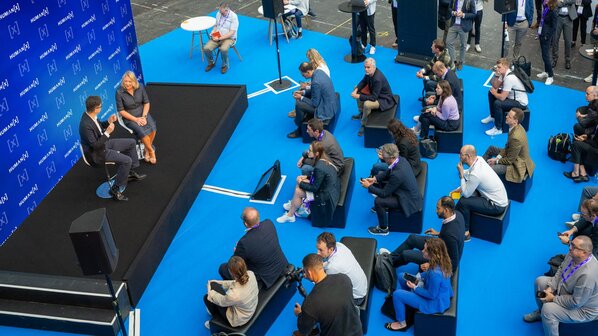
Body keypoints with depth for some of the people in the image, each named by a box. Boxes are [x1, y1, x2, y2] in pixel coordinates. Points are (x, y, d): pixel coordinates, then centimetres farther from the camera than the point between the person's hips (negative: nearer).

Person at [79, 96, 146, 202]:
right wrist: (107, 132, -28)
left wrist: (109, 122, -4)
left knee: (131, 142, 14)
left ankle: (131, 172, 26)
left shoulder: (90, 115, -7)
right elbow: (95, 145, -29)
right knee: (127, 160, -21)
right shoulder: (85, 125, -33)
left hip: (104, 143, 10)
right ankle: (115, 190, -8)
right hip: (97, 153, -10)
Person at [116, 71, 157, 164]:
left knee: (152, 127, -26)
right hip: (129, 117, -3)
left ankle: (147, 150, -3)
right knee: (141, 131, -30)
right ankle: (151, 151, -5)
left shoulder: (140, 88, -6)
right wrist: (135, 119, -18)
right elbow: (121, 111, -11)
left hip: (143, 113, 3)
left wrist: (144, 116, -14)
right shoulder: (119, 92, -15)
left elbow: (146, 103, 2)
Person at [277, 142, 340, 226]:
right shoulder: (324, 160, -1)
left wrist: (301, 183, -6)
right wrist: (306, 177, 2)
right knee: (300, 180, 8)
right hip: (330, 189, 9)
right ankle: (293, 204, 25)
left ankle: (290, 216, 11)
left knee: (298, 191, -8)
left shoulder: (319, 168, -29)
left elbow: (315, 188, -20)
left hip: (327, 197, -9)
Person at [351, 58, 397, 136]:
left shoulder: (377, 79, -37)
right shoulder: (369, 72, -13)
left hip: (384, 100, -9)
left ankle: (364, 125, -6)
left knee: (367, 104, -32)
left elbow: (373, 98, -33)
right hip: (374, 93, 9)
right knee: (358, 90, 10)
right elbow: (363, 82, 7)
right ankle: (361, 113, 26)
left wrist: (358, 96, -29)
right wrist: (356, 90, -11)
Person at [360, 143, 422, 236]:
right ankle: (383, 207, 35)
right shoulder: (401, 160, -10)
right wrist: (375, 179, -1)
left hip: (409, 201, -9)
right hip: (410, 192, 9)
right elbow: (388, 173, 10)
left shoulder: (397, 174, -35)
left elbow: (384, 193, -23)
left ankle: (383, 229, 3)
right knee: (379, 181, 13)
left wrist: (369, 187, -12)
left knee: (378, 201, -18)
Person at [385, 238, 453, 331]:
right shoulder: (441, 262, -14)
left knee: (397, 294, -11)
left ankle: (402, 324, 10)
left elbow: (431, 295, -25)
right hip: (439, 292, 9)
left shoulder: (435, 273, -39)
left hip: (435, 303, -9)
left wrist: (415, 288, -14)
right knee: (401, 277, 13)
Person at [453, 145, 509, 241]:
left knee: (463, 202, -16)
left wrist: (461, 174, -17)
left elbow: (465, 194, -17)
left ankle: (465, 233, -1)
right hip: (501, 197, 9)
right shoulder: (479, 159, -5)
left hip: (497, 206, -9)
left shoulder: (475, 174, -30)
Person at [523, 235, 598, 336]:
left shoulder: (588, 275, -40)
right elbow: (561, 270, 2)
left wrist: (553, 298, -21)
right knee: (540, 281, 9)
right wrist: (550, 288, -9)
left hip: (582, 308, -9)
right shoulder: (573, 254, -16)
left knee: (548, 309, -26)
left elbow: (576, 302, -32)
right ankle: (541, 312, 31)